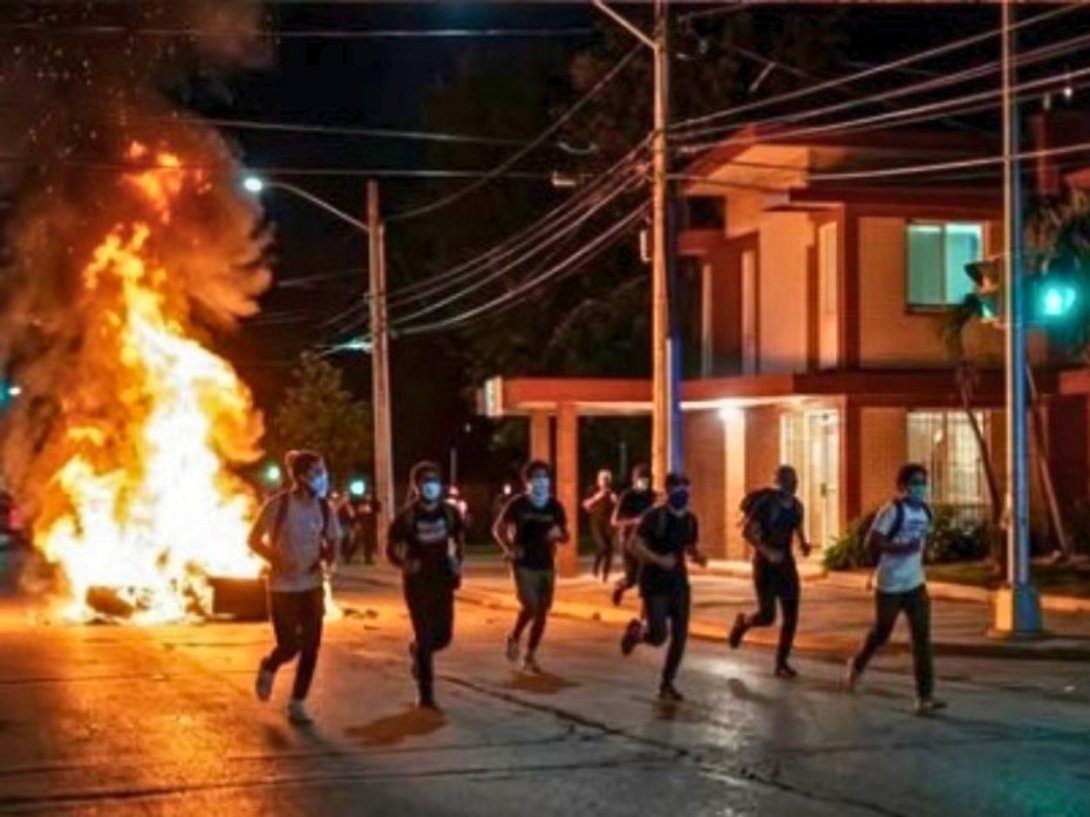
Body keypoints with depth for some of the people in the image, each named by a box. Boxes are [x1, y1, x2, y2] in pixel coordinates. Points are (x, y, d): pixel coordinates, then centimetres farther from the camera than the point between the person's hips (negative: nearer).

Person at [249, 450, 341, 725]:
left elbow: (333, 541, 12)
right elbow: (254, 540, -5)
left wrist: (330, 555, -11)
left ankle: (297, 704, 16)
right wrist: (276, 559, -20)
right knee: (289, 646, -4)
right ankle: (268, 667, 32)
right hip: (283, 587, -4)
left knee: (310, 647, 1)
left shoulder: (324, 508, 0)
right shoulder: (278, 505, -13)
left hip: (312, 585, 4)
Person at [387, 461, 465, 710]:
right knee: (425, 637, -5)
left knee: (444, 636, 3)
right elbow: (391, 549, -2)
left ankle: (417, 651, 38)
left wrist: (458, 562, 2)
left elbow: (459, 539, 17)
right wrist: (404, 563, -21)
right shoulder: (406, 516, -9)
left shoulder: (450, 512, 0)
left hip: (443, 582, 3)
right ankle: (425, 693, 4)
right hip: (417, 584, -3)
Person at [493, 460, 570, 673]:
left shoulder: (555, 506, 1)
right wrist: (509, 548, -14)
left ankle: (530, 656, 18)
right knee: (530, 606, -16)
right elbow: (498, 529, -1)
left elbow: (566, 536, 7)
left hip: (546, 565, 4)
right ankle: (514, 638, 13)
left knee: (542, 611, 4)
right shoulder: (518, 503, -7)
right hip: (524, 564, -4)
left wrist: (558, 534, -16)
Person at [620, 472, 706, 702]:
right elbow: (635, 546, -16)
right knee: (658, 636, -13)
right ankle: (636, 631, 23)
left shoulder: (690, 519, 5)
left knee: (680, 636, 0)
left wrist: (698, 557, -4)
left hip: (679, 583, 6)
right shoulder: (654, 516, -14)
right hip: (655, 584, -6)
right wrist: (659, 560, -28)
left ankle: (667, 684, 14)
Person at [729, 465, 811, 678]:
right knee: (767, 616, -11)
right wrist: (766, 550, -30)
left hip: (786, 562, 6)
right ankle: (743, 622, 24)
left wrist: (803, 544, -1)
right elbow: (747, 531, -17)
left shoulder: (796, 506, 5)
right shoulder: (765, 503, -15)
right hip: (765, 563, -6)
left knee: (791, 616, -1)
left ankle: (782, 663, 8)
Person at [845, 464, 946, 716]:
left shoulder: (925, 512, 6)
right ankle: (856, 665, 42)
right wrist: (902, 548, -28)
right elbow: (871, 543, -20)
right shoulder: (892, 511, -16)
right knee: (881, 633, 11)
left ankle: (925, 697, -8)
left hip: (915, 583, 5)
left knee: (922, 638, -6)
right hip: (889, 585, -5)